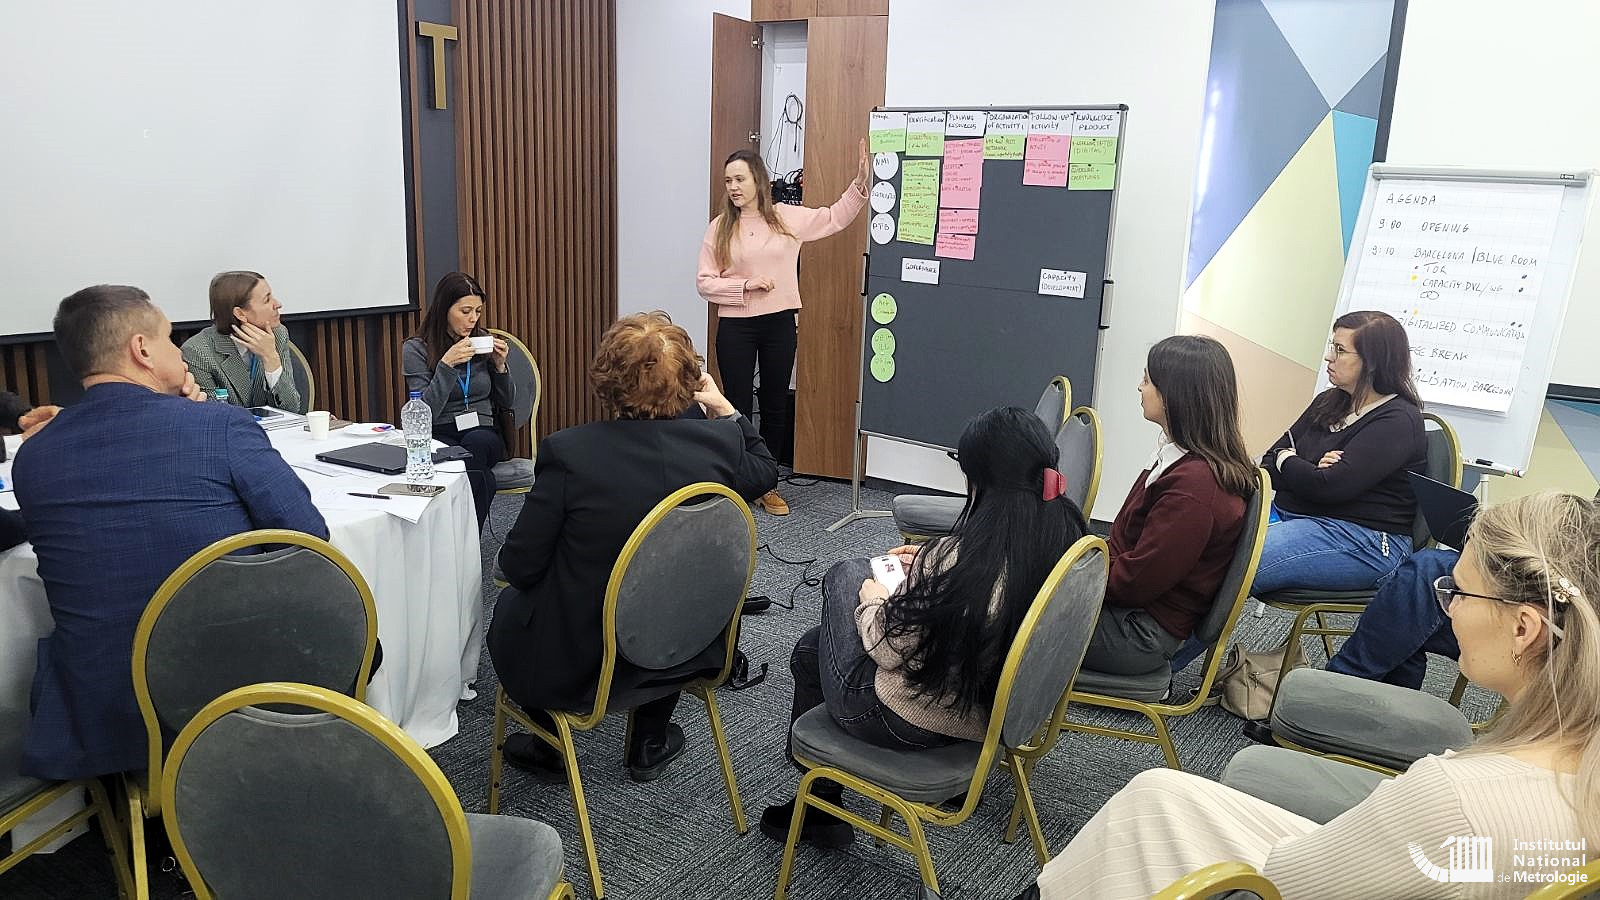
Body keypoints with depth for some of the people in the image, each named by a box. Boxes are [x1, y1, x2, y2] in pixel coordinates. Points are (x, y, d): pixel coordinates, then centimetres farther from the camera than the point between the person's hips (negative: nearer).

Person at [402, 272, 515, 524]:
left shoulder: (484, 341, 9)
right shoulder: (416, 349, -1)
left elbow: (507, 403, 14)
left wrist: (500, 366, -3)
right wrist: (446, 365, -19)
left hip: (483, 433, 3)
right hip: (440, 437, -3)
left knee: (476, 442, -36)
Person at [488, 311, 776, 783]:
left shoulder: (568, 451, -24)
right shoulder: (718, 442, -14)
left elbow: (519, 566, -15)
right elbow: (765, 471, 10)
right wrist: (723, 409, 12)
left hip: (577, 668, -3)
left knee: (509, 605, 29)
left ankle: (547, 749, 42)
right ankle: (650, 744, 45)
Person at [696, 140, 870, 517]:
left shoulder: (788, 217, 2)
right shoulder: (719, 227, -2)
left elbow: (835, 218, 13)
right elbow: (704, 282, -3)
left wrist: (859, 183, 1)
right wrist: (746, 285, -15)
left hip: (780, 322, 2)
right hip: (736, 326, -2)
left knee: (776, 404, 10)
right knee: (737, 405, 3)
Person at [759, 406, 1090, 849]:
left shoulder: (955, 561, -34)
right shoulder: (1068, 535, -10)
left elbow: (888, 647, -22)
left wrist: (873, 599, -3)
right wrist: (930, 563, 15)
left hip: (906, 724, -7)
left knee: (846, 574, 18)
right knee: (809, 649, 26)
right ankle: (820, 803, 42)